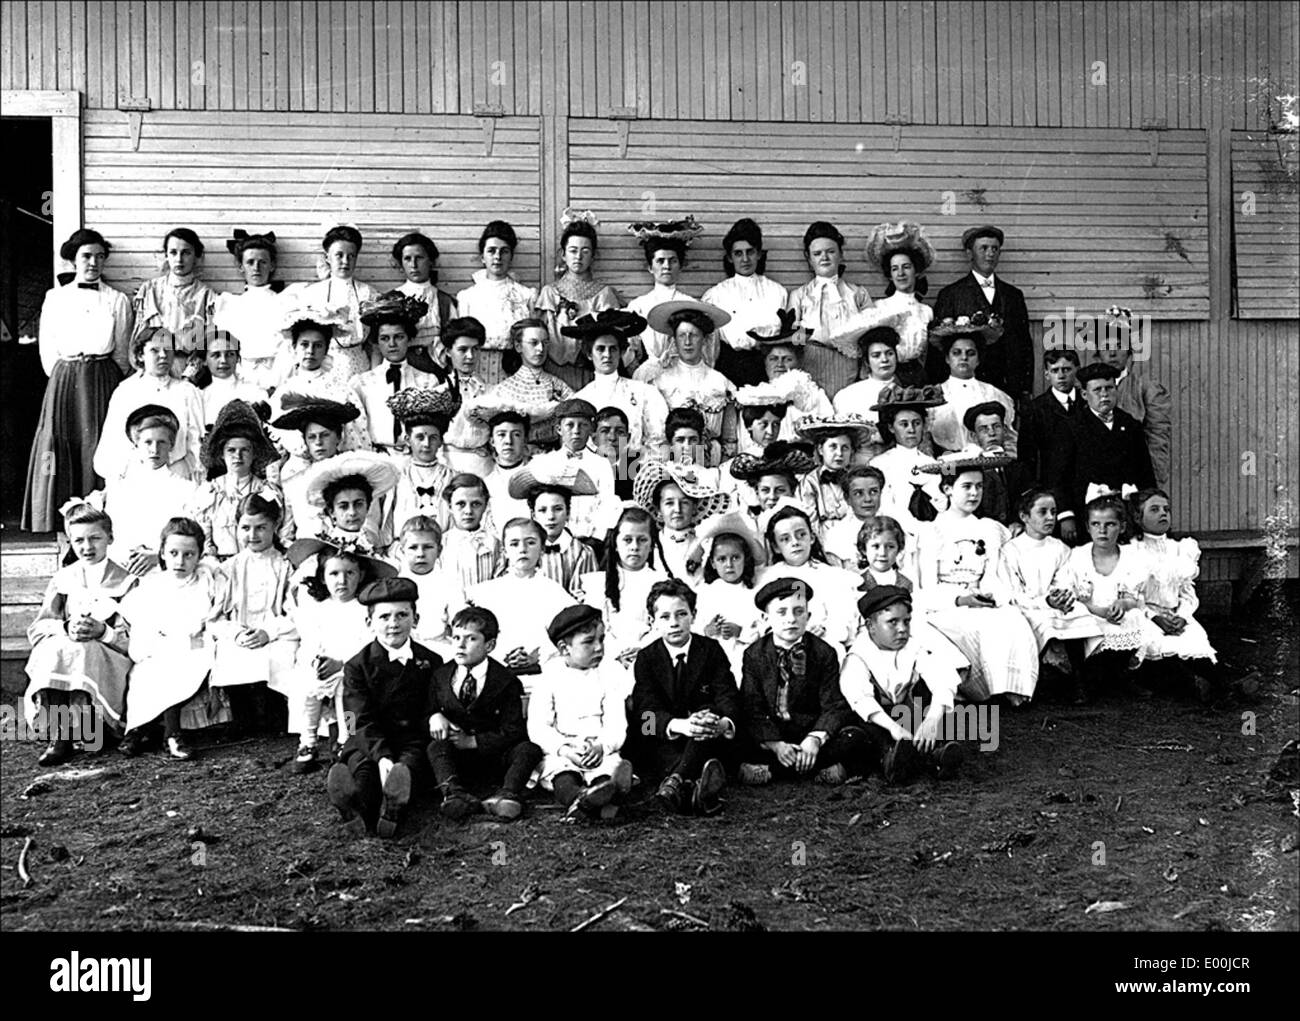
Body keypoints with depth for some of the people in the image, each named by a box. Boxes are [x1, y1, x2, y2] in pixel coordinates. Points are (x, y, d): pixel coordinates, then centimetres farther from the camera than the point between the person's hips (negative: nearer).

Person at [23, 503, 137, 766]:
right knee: (54, 649, -30)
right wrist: (66, 628, -13)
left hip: (105, 658, -2)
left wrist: (103, 631, -19)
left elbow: (134, 640, -2)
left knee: (83, 653, -33)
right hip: (59, 652, 3)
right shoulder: (62, 579, 17)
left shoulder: (126, 582, 7)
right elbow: (36, 629, 7)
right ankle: (57, 736, -34)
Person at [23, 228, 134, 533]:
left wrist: (100, 380, 5)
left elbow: (122, 354, 7)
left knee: (101, 449, -4)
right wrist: (64, 378, 4)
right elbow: (47, 351, 9)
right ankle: (60, 519, 1)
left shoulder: (118, 301, 6)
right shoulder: (55, 298, 9)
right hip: (64, 381, 1)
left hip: (104, 382, -1)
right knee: (60, 448, -2)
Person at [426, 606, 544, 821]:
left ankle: (508, 795, -44)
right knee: (436, 746, -27)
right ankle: (453, 792, -47)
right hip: (458, 760, 2)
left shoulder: (506, 682, -6)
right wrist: (434, 717, -15)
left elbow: (513, 732, -10)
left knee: (529, 749, -25)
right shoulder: (440, 676, 5)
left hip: (496, 759, -2)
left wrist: (472, 741, -18)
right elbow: (427, 710, 9)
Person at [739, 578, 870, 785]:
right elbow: (752, 710, -6)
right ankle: (821, 768, -26)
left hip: (812, 731, 1)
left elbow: (833, 706, -6)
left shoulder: (824, 653, 1)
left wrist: (815, 739, -26)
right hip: (769, 735, 0)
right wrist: (774, 745, -24)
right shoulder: (754, 655, 1)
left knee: (855, 736, -26)